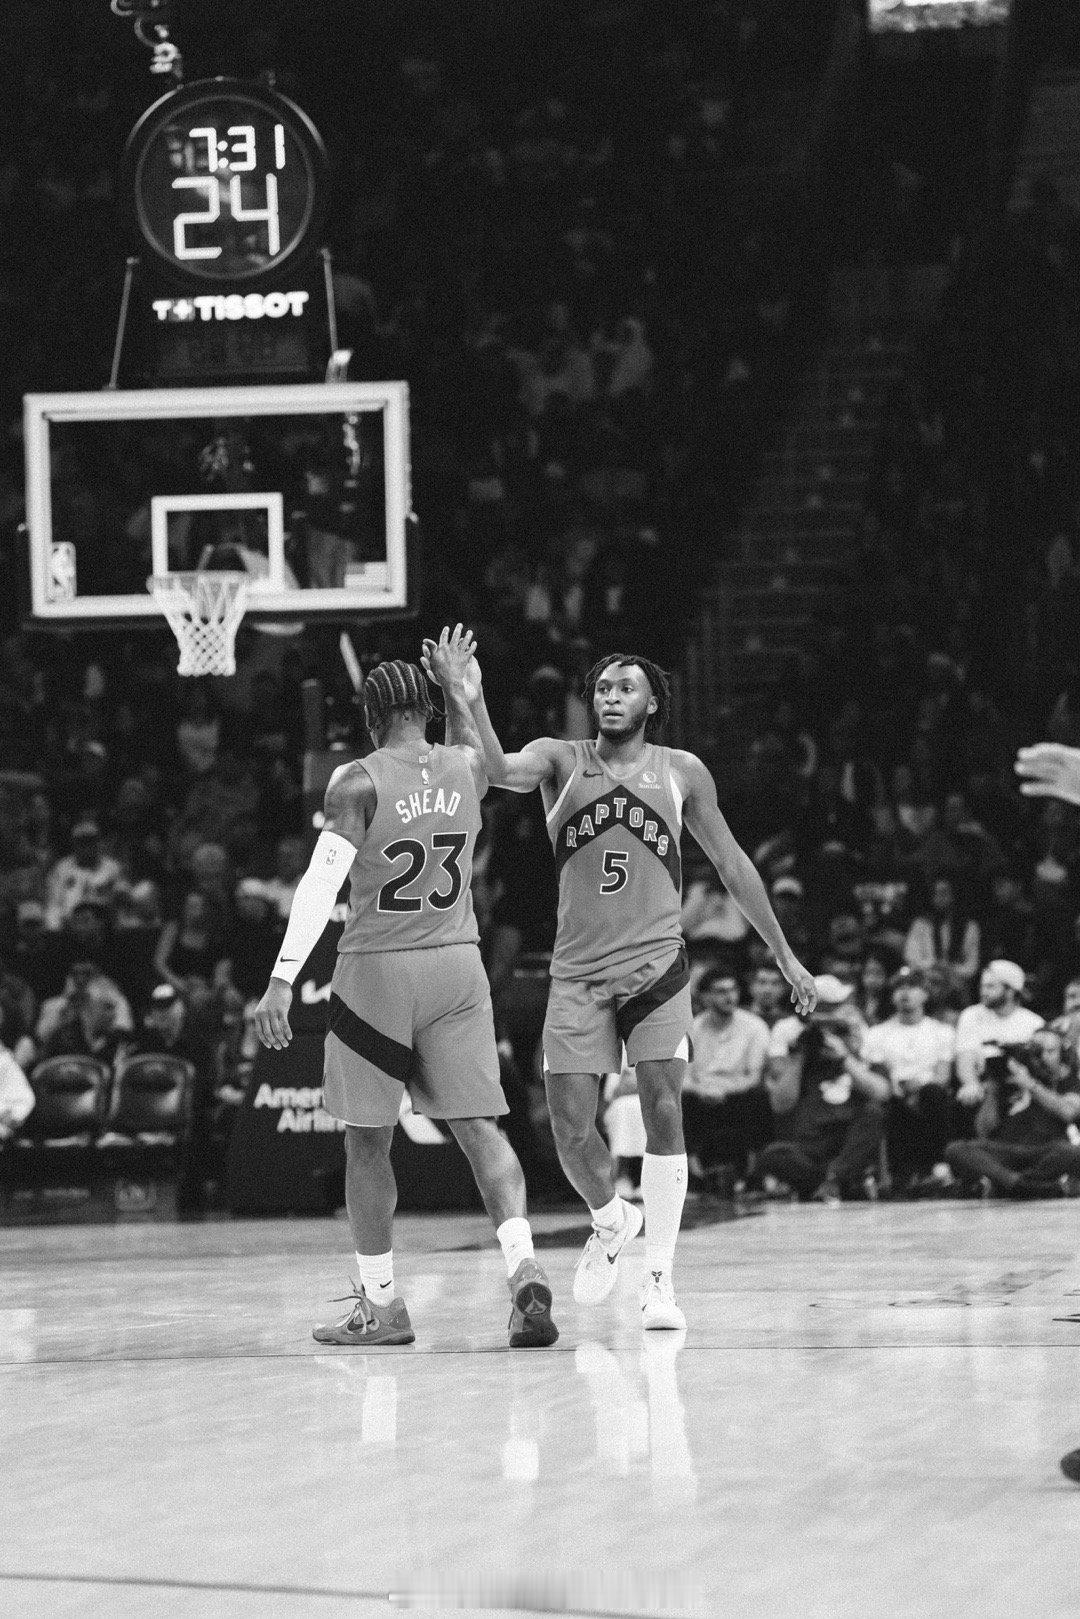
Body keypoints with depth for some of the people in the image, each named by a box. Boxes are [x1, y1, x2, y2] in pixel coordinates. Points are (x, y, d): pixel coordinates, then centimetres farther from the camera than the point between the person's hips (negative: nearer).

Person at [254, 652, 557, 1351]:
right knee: (480, 1128, 1)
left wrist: (282, 979, -21)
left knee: (368, 1140, 9)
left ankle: (380, 1303, 13)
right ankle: (524, 1269, -21)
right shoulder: (467, 768, 5)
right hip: (457, 966, 4)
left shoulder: (359, 781, -10)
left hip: (377, 971, -4)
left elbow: (321, 884, -18)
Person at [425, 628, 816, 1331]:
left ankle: (659, 1279, -6)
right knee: (571, 1127, -5)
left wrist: (786, 955, 18)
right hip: (578, 970, 0)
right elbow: (498, 770, -17)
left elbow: (732, 865, 16)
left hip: (657, 962, 0)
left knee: (663, 1110, -12)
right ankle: (612, 1221, 26)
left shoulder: (682, 772, 7)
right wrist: (466, 702, -36)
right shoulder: (561, 761, 4)